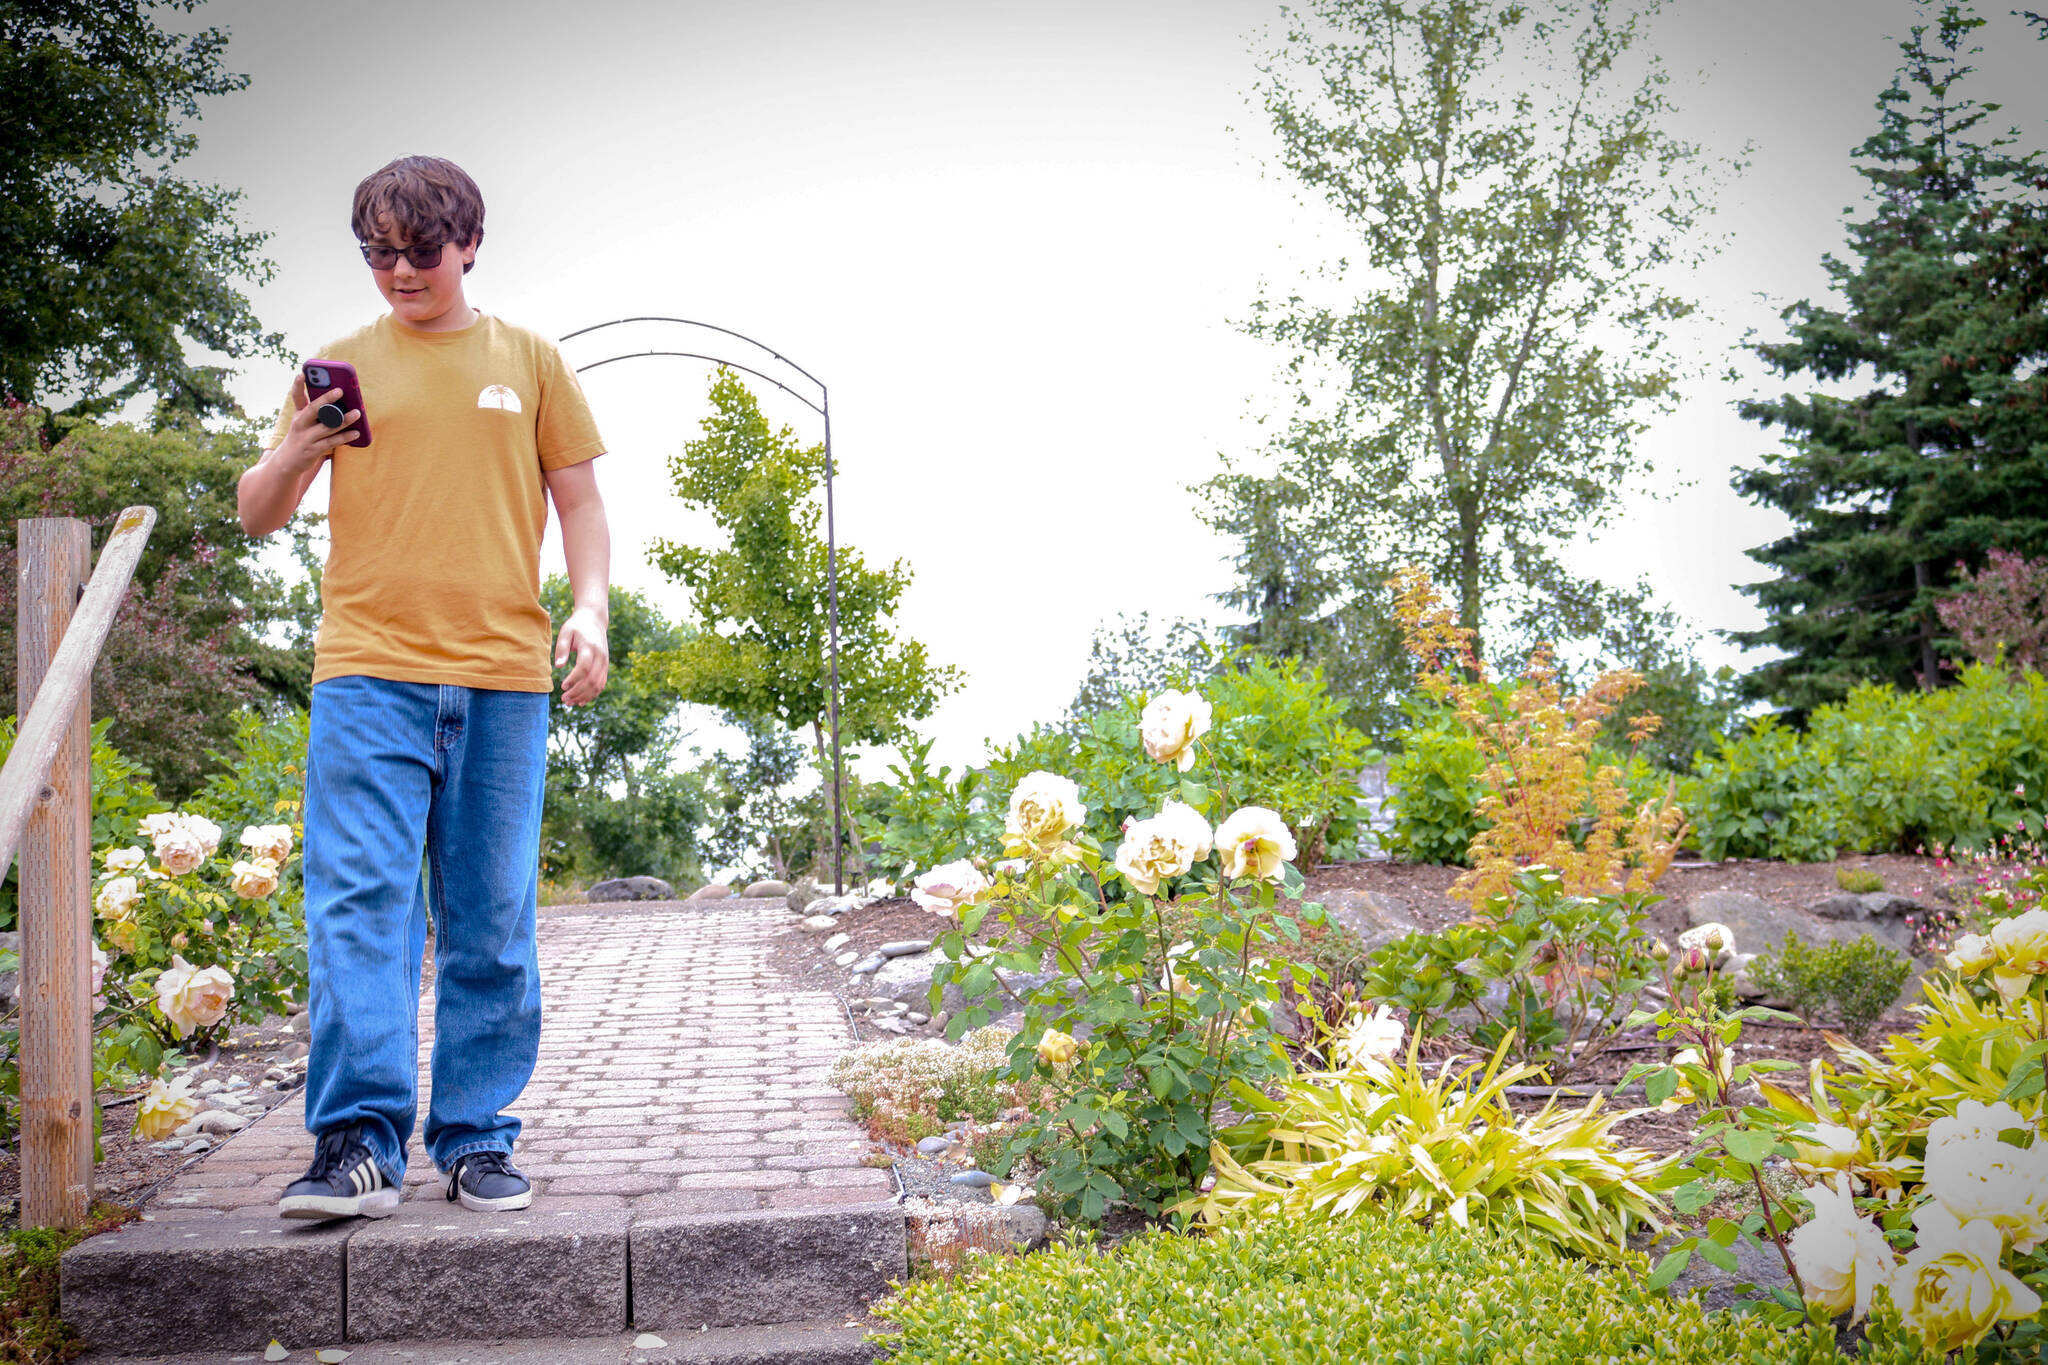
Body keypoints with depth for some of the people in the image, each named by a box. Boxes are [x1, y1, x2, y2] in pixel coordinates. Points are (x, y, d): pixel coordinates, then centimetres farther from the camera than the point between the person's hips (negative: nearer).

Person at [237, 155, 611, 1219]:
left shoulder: (529, 361, 14)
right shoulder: (341, 366, 13)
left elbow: (577, 497, 16)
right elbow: (257, 515, 13)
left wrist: (590, 611, -1)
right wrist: (291, 459, -9)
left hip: (503, 676, 1)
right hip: (368, 672, 0)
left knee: (492, 923, 3)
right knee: (358, 905, -10)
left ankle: (475, 1139, 11)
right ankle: (358, 1141, -8)